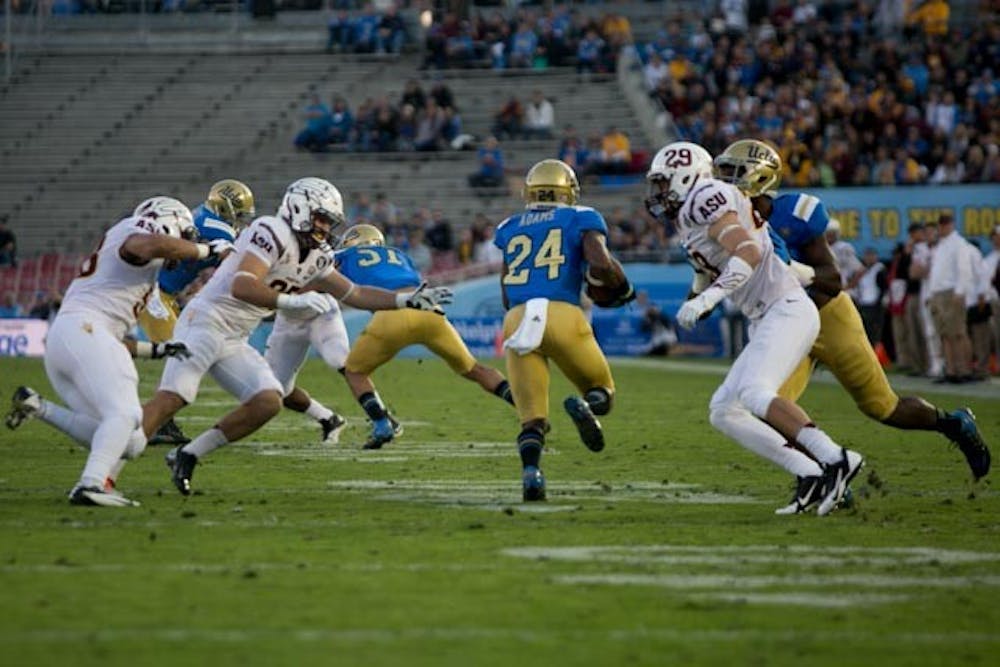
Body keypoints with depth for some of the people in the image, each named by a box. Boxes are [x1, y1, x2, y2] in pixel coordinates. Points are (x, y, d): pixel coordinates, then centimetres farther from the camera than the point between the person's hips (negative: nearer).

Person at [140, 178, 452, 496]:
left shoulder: (315, 258, 12)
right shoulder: (272, 233, -17)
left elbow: (354, 294, 20)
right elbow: (241, 287, -28)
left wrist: (409, 300, 14)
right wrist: (292, 301, -36)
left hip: (234, 339, 9)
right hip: (206, 323, -9)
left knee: (267, 402, -5)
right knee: (171, 399, -20)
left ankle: (187, 456, 3)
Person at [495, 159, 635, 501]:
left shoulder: (510, 229, 24)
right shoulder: (581, 220, 14)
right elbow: (601, 264, -4)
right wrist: (623, 289, 15)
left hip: (517, 319, 2)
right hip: (562, 315, -2)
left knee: (531, 417, 7)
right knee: (601, 391, 18)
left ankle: (531, 472, -23)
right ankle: (586, 405, -18)